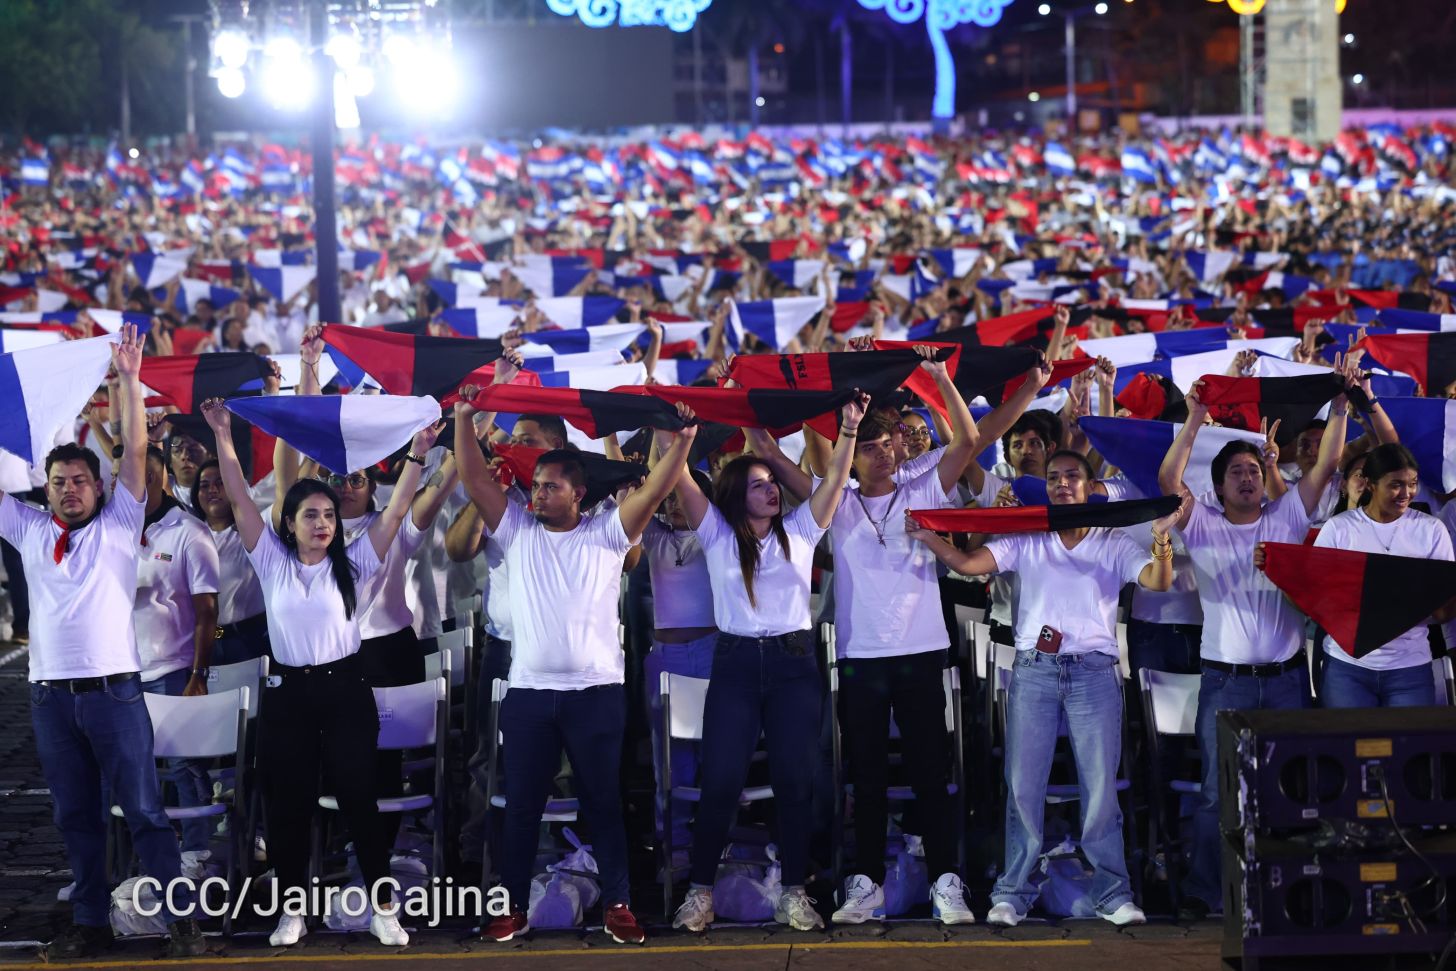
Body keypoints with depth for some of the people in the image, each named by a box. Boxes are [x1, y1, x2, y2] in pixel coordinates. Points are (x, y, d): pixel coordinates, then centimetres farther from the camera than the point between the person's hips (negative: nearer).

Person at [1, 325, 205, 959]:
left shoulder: (118, 525, 4)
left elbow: (136, 449, -3)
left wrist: (129, 379, -10)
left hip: (113, 689, -3)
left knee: (144, 811, -3)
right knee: (75, 817, 9)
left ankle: (182, 921, -3)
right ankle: (90, 923, 15)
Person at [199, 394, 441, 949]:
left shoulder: (352, 565, 2)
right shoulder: (272, 563, 3)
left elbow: (398, 510, -4)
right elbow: (239, 502, -3)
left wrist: (417, 454, -14)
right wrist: (223, 436, -10)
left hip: (345, 690, -1)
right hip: (288, 694, 1)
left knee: (360, 800, 3)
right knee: (287, 805, 6)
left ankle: (383, 908, 9)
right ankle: (292, 911, 16)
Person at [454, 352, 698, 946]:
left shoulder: (607, 534, 3)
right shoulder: (517, 532, 7)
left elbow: (655, 492, -9)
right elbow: (473, 477, 1)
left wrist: (682, 440, -22)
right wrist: (467, 414, -9)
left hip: (596, 691, -2)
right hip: (529, 692, 2)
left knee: (603, 802, 5)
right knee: (522, 805, 7)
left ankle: (617, 904, 12)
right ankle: (512, 908, 14)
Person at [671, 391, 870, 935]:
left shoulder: (799, 531, 9)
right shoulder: (718, 535, 6)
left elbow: (835, 478, 2)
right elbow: (684, 484, -5)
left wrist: (849, 429, -10)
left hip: (793, 664, 1)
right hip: (735, 664, -1)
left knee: (794, 780, 1)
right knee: (721, 781, -3)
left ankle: (794, 893, 6)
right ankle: (700, 890, 4)